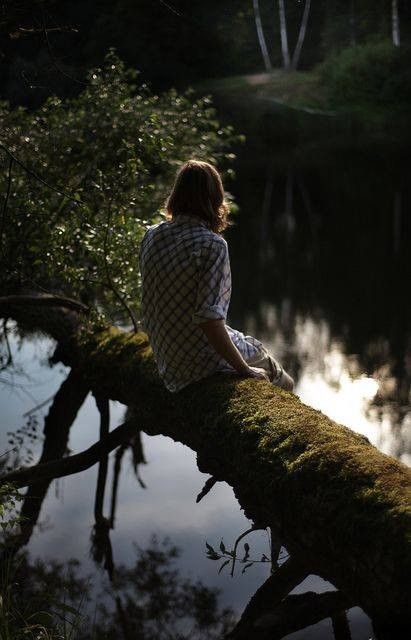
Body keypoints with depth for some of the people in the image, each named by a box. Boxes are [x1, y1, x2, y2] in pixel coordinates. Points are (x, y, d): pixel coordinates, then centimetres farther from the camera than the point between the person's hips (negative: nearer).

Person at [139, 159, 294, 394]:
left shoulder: (151, 237, 0)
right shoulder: (211, 245, -22)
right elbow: (208, 317, -28)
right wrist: (243, 369, -20)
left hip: (168, 364, 7)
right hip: (204, 362, -7)